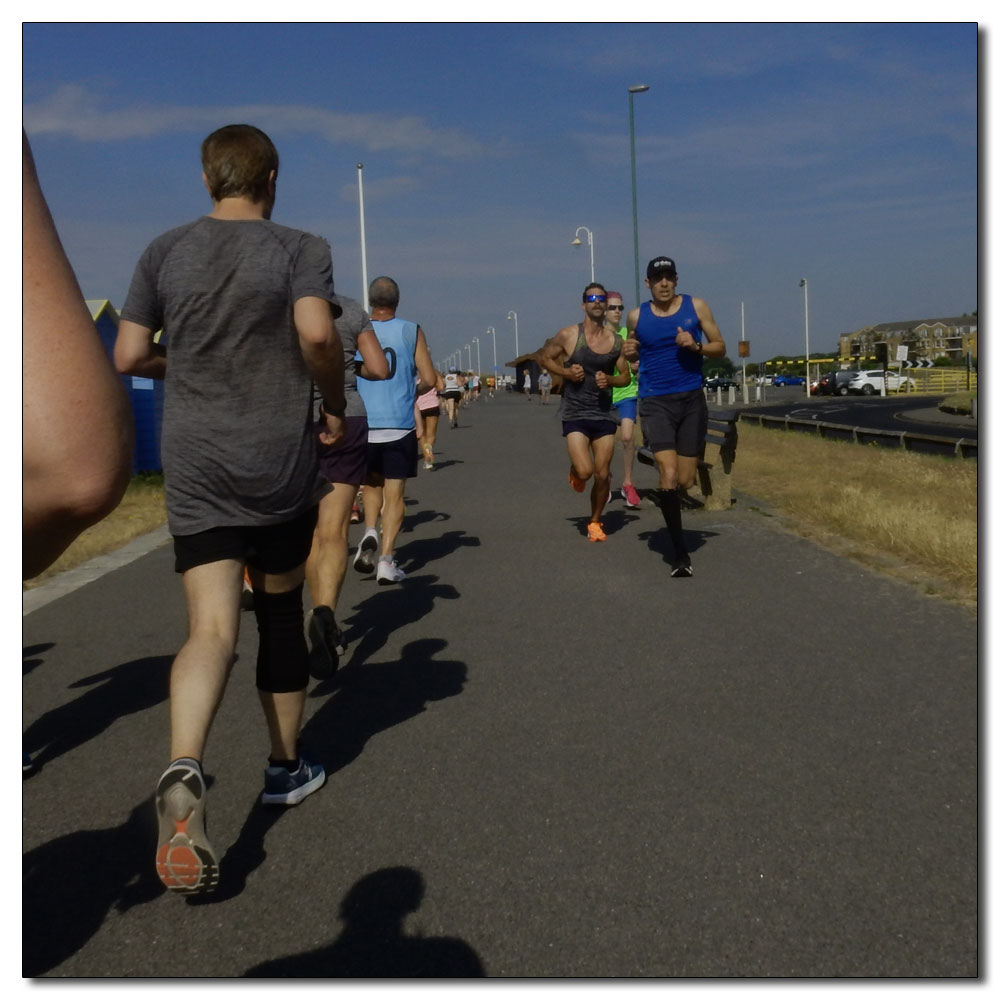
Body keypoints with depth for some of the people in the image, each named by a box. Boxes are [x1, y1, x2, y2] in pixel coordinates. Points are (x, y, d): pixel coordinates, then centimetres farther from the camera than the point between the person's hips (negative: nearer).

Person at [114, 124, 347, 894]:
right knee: (280, 611, 16)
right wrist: (337, 405, -4)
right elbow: (317, 333, -19)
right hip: (280, 463, -1)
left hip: (194, 465, 1)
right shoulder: (301, 249, -2)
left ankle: (184, 769, -29)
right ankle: (287, 767, 29)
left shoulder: (165, 252, 6)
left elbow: (129, 356, 3)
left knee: (212, 628, -4)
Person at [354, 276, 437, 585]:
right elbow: (430, 380, -3)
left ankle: (370, 532, -1)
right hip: (400, 425, -1)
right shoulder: (411, 332, 0)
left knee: (372, 483, 23)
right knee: (394, 493, 4)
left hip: (363, 425, 2)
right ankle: (387, 560, -4)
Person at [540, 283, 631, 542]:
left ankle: (595, 522, 26)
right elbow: (546, 358, 6)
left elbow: (625, 376, 10)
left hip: (604, 414, 3)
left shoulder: (615, 340, 3)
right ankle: (574, 471, 21)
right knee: (585, 471, -17)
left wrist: (609, 380, -11)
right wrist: (566, 372, -11)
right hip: (575, 414, -3)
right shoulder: (568, 335, -6)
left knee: (603, 475, 5)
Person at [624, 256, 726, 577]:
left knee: (685, 481, 6)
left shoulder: (696, 306, 2)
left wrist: (696, 346, -14)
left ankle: (664, 494, 44)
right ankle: (680, 552, -4)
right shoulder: (636, 316, 4)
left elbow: (720, 347, 6)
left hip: (692, 400, 2)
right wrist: (629, 353, -3)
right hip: (655, 403, -1)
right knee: (669, 477, -16)